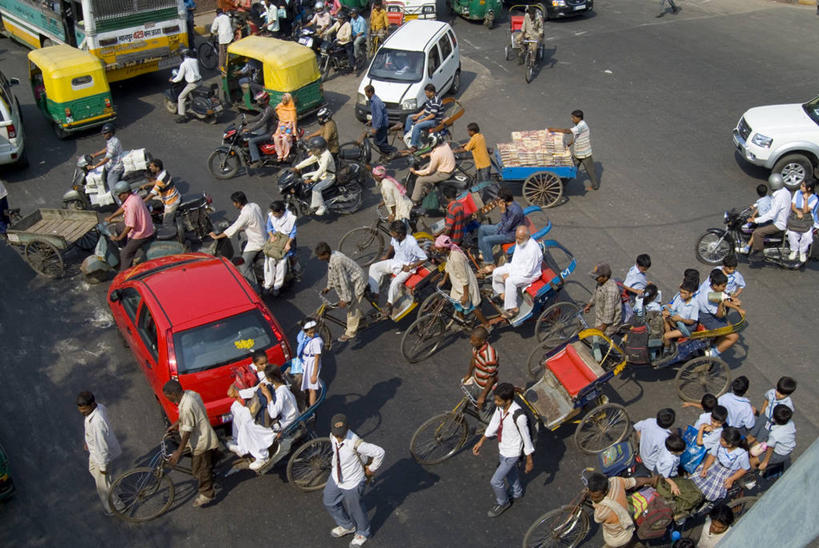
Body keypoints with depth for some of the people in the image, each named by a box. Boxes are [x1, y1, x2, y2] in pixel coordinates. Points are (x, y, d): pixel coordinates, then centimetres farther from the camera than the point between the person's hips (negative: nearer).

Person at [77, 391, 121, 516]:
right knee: (93, 469, 35)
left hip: (102, 455, -9)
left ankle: (111, 509, 37)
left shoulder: (97, 422, -43)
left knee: (103, 486, 14)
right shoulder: (98, 407, -15)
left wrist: (103, 466, -20)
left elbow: (101, 447, -32)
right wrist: (87, 442, 22)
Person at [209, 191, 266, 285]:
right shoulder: (254, 205, -2)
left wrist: (216, 236, -10)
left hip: (255, 244, -9)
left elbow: (233, 229, -21)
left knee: (243, 267, -4)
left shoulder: (246, 214, -27)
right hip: (263, 239, 9)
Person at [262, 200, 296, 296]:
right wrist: (272, 236, -8)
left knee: (282, 260, -18)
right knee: (270, 259, -16)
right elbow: (268, 227, 10)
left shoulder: (291, 217, -14)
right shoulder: (271, 215, -5)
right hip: (275, 238, 3)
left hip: (286, 239, -2)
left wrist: (288, 243, -16)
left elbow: (293, 232, -5)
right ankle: (268, 284, -7)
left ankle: (277, 286, -8)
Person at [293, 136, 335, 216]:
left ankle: (322, 207, -16)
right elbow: (309, 160, 9)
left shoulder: (326, 155, -29)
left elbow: (322, 169, -39)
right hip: (322, 174, 10)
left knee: (316, 188, -29)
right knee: (304, 177, 10)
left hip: (329, 177, -10)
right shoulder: (317, 154, 2)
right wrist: (297, 167, 3)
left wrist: (312, 179, -45)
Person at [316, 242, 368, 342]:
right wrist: (329, 287, 20)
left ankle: (350, 333, 14)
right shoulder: (331, 256, -5)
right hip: (351, 281, 9)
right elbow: (330, 272, 13)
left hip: (357, 282, -9)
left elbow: (343, 281, -31)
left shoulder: (337, 262, -35)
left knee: (352, 307, 1)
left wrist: (345, 299, -25)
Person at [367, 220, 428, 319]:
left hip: (406, 267, -7)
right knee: (373, 267, -7)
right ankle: (374, 293, -7)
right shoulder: (394, 238, -11)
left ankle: (389, 305, -13)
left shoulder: (411, 243, -30)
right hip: (395, 262, 7)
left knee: (395, 282, -33)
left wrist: (410, 267, -20)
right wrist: (387, 256, 7)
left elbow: (424, 258, -22)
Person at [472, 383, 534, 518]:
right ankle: (517, 493, 58)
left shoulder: (519, 416, -36)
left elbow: (526, 438, -23)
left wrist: (529, 461, -12)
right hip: (502, 449, 7)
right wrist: (481, 442, 3)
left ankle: (503, 503, 33)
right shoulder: (500, 407, -15)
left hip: (511, 453, -7)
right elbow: (493, 425, 2)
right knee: (509, 474, 30)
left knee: (495, 481, 4)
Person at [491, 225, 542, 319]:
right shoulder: (519, 242, -6)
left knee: (510, 281, -31)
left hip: (530, 274, -9)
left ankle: (513, 308, -21)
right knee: (496, 272, 0)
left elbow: (528, 272, -28)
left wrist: (510, 275, -22)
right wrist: (509, 271, -1)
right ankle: (501, 294, 19)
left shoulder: (533, 249, -32)